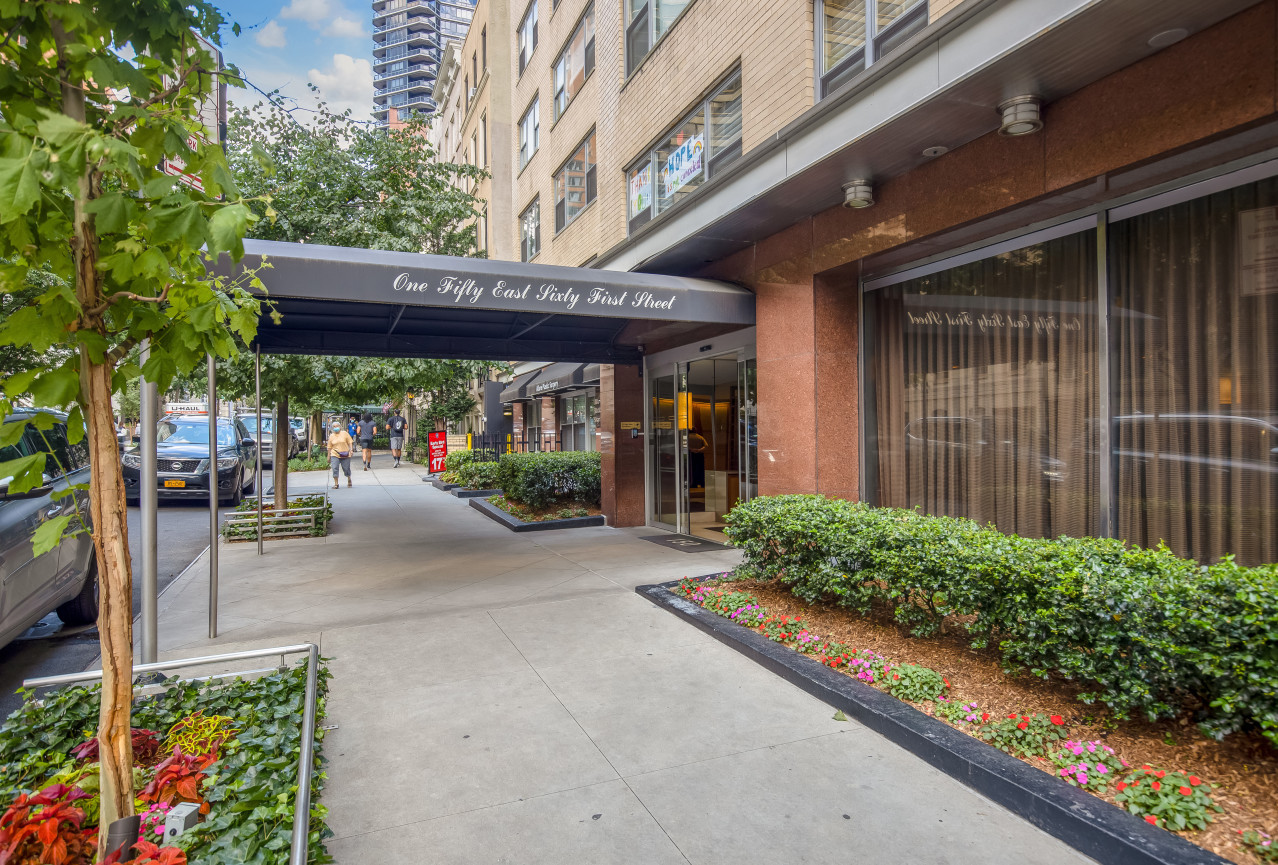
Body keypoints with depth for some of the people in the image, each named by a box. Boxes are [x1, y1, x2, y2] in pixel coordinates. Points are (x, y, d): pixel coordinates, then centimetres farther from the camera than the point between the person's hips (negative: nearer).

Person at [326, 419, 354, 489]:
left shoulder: (344, 433, 2)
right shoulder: (331, 436, 7)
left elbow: (350, 442, 3)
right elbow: (329, 447, 10)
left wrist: (351, 450, -9)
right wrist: (328, 456, 10)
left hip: (345, 455, -1)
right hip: (335, 455, 1)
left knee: (346, 468, 6)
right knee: (335, 469, -10)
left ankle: (349, 480, 33)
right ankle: (336, 484, -1)